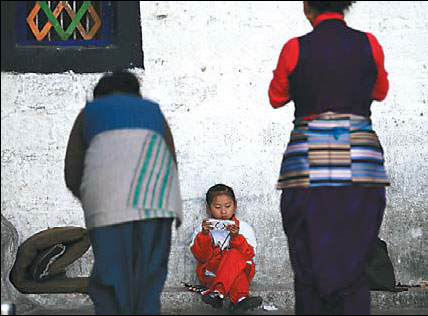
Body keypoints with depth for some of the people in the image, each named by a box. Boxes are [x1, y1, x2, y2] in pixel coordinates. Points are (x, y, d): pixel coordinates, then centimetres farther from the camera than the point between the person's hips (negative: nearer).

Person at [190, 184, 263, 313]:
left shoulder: (244, 228, 7)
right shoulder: (202, 229, 9)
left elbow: (248, 255, -5)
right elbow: (201, 256, -3)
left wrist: (236, 237, -19)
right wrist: (204, 234, -17)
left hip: (240, 269, 1)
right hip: (212, 274, -1)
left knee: (234, 255, -33)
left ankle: (218, 293, -49)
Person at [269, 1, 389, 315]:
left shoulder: (295, 49, -2)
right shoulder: (369, 45, 2)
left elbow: (277, 98, 14)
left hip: (308, 168, -1)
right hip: (360, 163, 1)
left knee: (309, 268, 6)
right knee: (354, 271, 5)